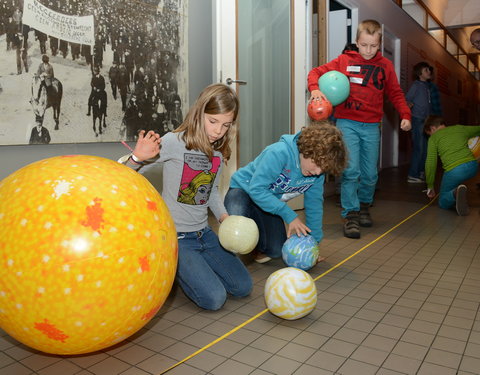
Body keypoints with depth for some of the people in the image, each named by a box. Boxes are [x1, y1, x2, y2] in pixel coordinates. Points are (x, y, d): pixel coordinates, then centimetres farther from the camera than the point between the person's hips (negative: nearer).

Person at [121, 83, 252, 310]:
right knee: (214, 299, -14)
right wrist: (137, 158, -35)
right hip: (175, 236, -6)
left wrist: (224, 217, -1)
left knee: (243, 287, 7)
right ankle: (175, 267, 11)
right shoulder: (175, 142, -16)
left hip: (204, 233, 7)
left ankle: (192, 266, 24)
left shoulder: (219, 151, 3)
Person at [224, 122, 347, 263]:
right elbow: (256, 189, -34)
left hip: (271, 203, 5)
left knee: (276, 250, -9)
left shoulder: (318, 172, -14)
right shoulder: (280, 152, -34)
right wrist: (289, 215, -32)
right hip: (244, 190, -5)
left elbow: (314, 204, -2)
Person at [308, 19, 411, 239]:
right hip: (347, 123, -3)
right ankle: (350, 215, -2)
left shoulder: (385, 65, 10)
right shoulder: (344, 61, 4)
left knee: (370, 174, 7)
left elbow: (395, 93, 15)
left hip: (372, 126, 3)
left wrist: (405, 114, 1)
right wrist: (315, 88, -17)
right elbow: (316, 72, 4)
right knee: (351, 171, -12)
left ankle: (364, 206, 33)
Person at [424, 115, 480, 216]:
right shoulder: (460, 128, 20)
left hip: (454, 171, -5)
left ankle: (455, 193, -18)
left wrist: (430, 186, 8)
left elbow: (431, 163, 1)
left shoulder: (434, 138, 9)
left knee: (443, 202, 15)